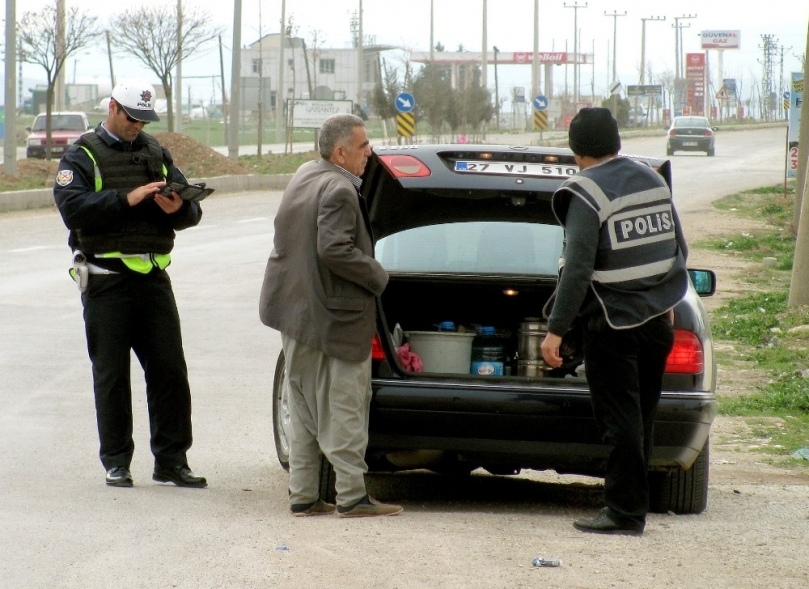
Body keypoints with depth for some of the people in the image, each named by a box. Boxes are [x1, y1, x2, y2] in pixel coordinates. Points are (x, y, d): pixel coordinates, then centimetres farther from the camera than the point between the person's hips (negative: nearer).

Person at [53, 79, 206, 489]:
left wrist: (178, 208, -10)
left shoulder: (155, 153, 16)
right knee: (111, 375, 1)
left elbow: (192, 208, 13)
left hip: (153, 277, 4)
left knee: (170, 370, 0)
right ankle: (116, 462, 9)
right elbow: (73, 208, -16)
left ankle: (171, 459, 7)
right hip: (107, 281, -4)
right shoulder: (82, 156, 1)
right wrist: (127, 199, -23)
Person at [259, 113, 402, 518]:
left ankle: (302, 496, 15)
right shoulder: (339, 190, -18)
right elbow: (334, 250, -27)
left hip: (294, 308, 9)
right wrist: (377, 277, -14)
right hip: (333, 316, -9)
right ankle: (351, 496, -2)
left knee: (304, 408, 13)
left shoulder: (304, 176, 11)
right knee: (344, 408, -3)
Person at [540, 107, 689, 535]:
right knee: (640, 417, 14)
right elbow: (678, 249, 15)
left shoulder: (586, 194, -13)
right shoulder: (653, 180, 9)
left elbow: (577, 269, -20)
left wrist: (556, 330, -18)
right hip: (656, 319, 7)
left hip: (612, 321, -7)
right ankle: (633, 505, 20)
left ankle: (625, 512, -1)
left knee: (620, 420, -3)